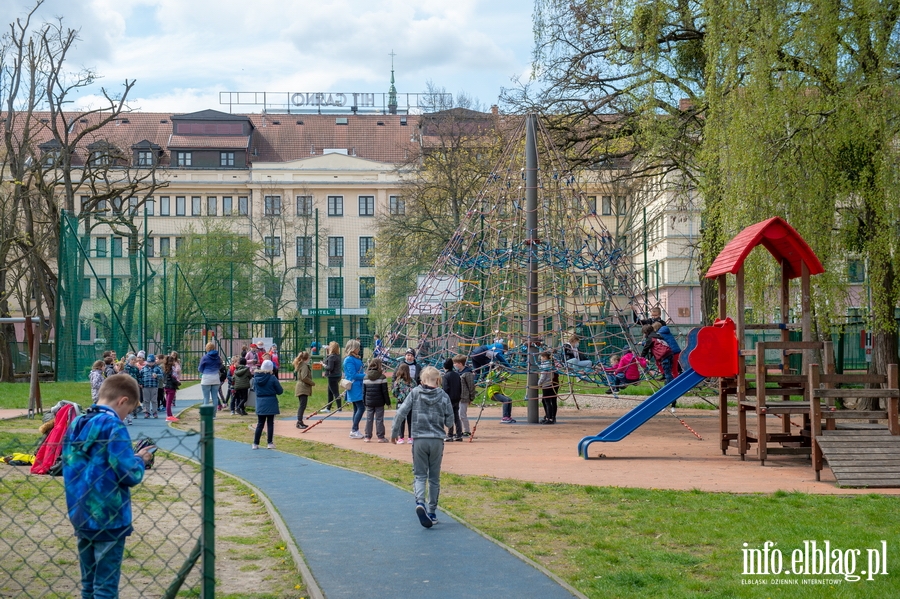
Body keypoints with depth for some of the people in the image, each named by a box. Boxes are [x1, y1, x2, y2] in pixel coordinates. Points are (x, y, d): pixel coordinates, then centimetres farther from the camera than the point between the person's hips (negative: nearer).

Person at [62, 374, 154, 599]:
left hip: (80, 516, 7)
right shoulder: (113, 425, -16)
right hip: (108, 518, -7)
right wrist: (140, 460, 1)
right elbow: (129, 475, -21)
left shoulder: (75, 424, 7)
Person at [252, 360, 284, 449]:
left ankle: (255, 444, 9)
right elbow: (280, 391, -8)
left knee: (260, 424, 11)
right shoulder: (272, 378, -14)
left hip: (260, 403, 3)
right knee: (270, 423, 7)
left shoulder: (256, 378, -3)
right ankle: (270, 443, 9)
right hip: (271, 403, -3)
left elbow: (256, 389, 10)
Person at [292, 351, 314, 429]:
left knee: (302, 405, 14)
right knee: (302, 405, -12)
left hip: (301, 388, 10)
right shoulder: (304, 366, -14)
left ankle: (300, 422, 18)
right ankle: (299, 421, -17)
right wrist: (312, 383, -12)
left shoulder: (300, 365, 16)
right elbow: (304, 377, -22)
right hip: (303, 388, -10)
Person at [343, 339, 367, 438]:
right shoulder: (349, 360, -15)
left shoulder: (355, 359, 15)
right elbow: (353, 375, -19)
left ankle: (355, 430, 17)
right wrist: (365, 376, -16)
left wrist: (365, 374, 5)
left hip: (358, 388, 10)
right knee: (361, 408, -11)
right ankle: (354, 430, -7)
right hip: (355, 388, -10)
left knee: (357, 409, 12)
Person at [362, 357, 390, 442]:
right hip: (379, 402, -3)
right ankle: (380, 437, 4)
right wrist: (388, 402, -1)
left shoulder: (366, 377, 2)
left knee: (369, 419, 9)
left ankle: (367, 437, 12)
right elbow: (385, 391, -8)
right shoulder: (382, 377, -9)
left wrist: (364, 401, 15)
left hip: (369, 402, 3)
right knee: (379, 419, 2)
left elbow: (363, 391, 6)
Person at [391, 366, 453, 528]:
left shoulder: (415, 393, -1)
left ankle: (420, 502, -22)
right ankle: (432, 513, 16)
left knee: (420, 475, 5)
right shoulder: (443, 396, -1)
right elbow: (449, 422, 1)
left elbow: (401, 413, -6)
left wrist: (394, 432, 5)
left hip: (419, 440, 0)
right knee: (434, 477, 11)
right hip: (437, 440, 1)